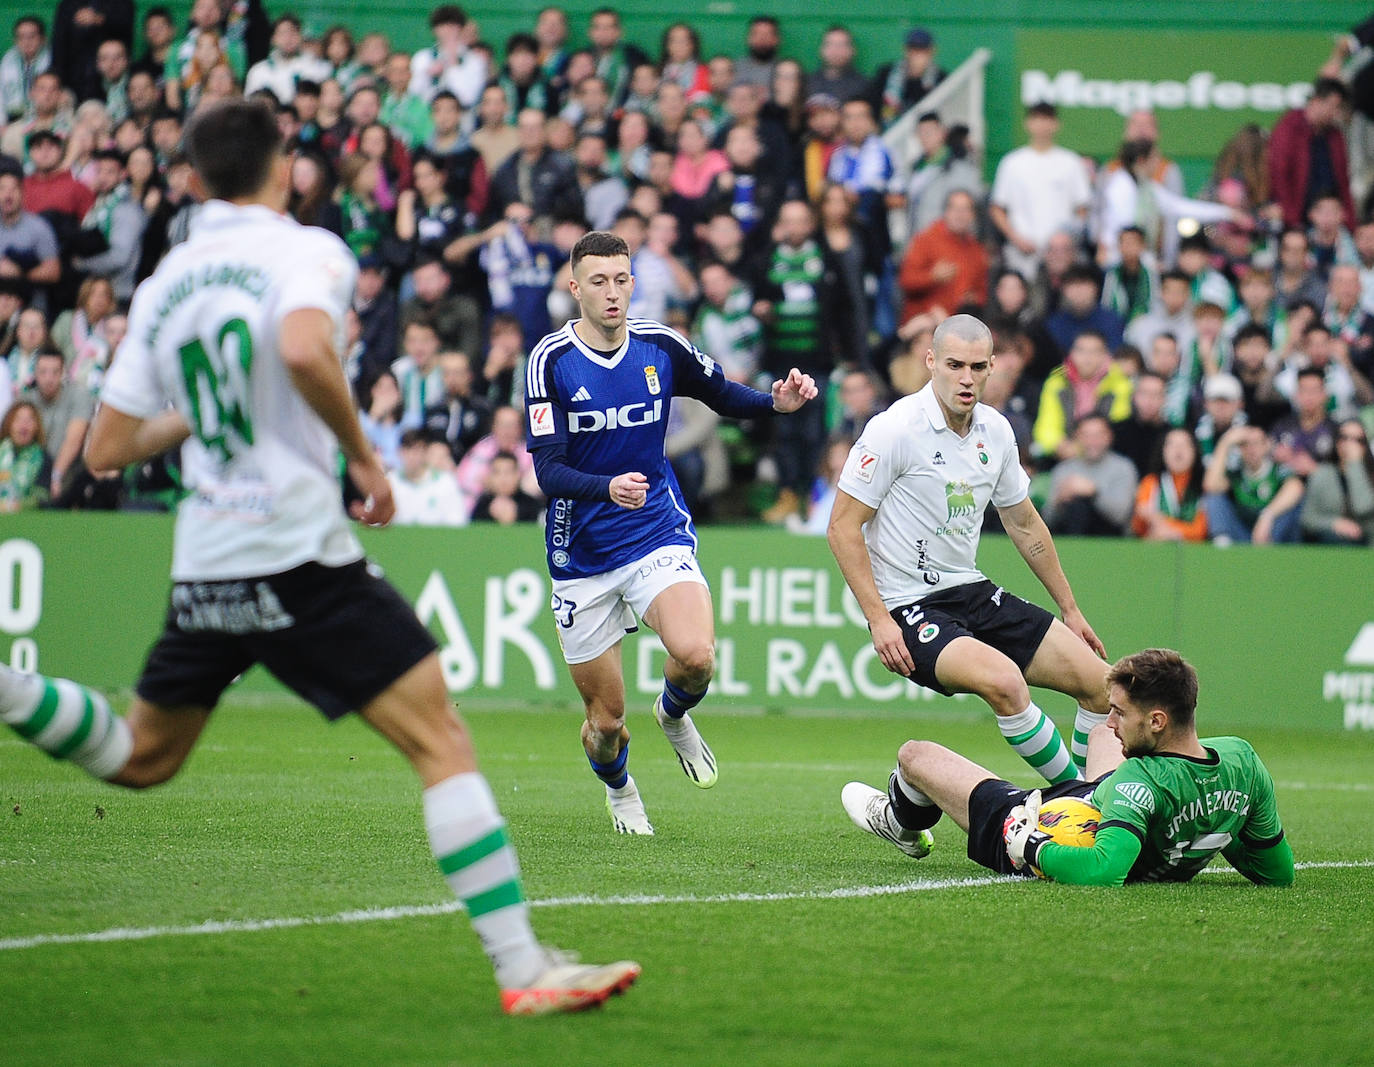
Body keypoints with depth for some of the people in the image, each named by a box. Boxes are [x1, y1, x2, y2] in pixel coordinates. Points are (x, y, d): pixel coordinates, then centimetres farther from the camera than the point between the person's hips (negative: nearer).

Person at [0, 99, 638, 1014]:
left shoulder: (165, 282, 13)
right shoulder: (306, 251, -4)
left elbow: (107, 448, 15)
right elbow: (303, 350, -27)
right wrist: (365, 457, -14)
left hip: (203, 564, 7)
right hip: (296, 552, -6)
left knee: (141, 759, 26)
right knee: (443, 742, -6)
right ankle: (522, 968, -14)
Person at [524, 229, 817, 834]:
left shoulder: (660, 347, -2)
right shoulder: (552, 360, -10)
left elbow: (724, 397, 16)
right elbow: (548, 472, -17)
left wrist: (778, 402, -5)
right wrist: (608, 487, -36)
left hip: (659, 537, 1)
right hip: (582, 553, -1)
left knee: (695, 654, -28)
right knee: (606, 717, 4)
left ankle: (674, 714, 9)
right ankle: (618, 788, 41)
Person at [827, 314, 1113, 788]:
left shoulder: (995, 431, 5)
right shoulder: (894, 429, -15)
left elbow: (1024, 525, 19)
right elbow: (843, 527, -14)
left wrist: (1070, 608, 22)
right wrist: (878, 620, -21)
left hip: (973, 591, 7)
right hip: (909, 606, -7)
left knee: (1098, 681, -2)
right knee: (1004, 680, -33)